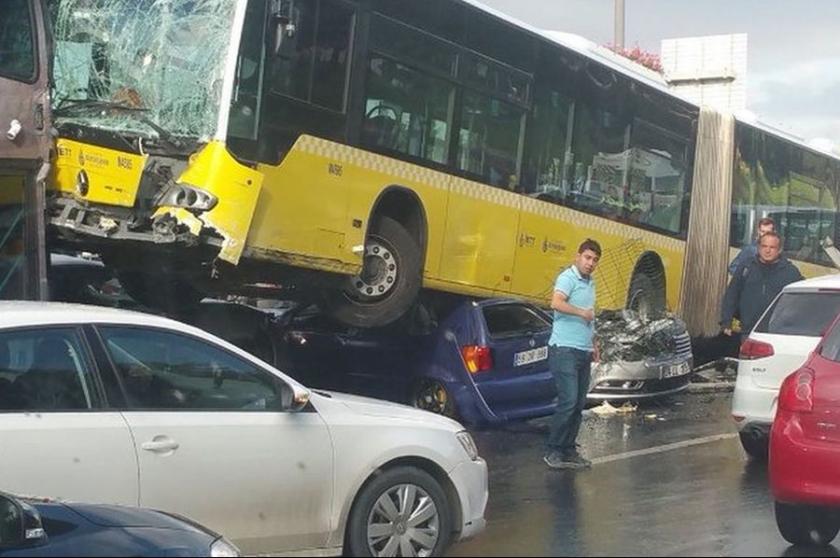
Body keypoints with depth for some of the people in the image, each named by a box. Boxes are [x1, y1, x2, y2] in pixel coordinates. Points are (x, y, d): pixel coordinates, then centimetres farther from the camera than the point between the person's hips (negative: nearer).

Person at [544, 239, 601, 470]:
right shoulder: (568, 278, -10)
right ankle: (553, 451, -6)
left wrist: (592, 344, 26)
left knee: (579, 404, 9)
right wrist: (582, 312, -20)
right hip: (564, 350, -9)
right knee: (568, 401, -14)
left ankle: (569, 450, 16)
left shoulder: (590, 283, 18)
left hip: (583, 352, 9)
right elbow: (556, 303, -29)